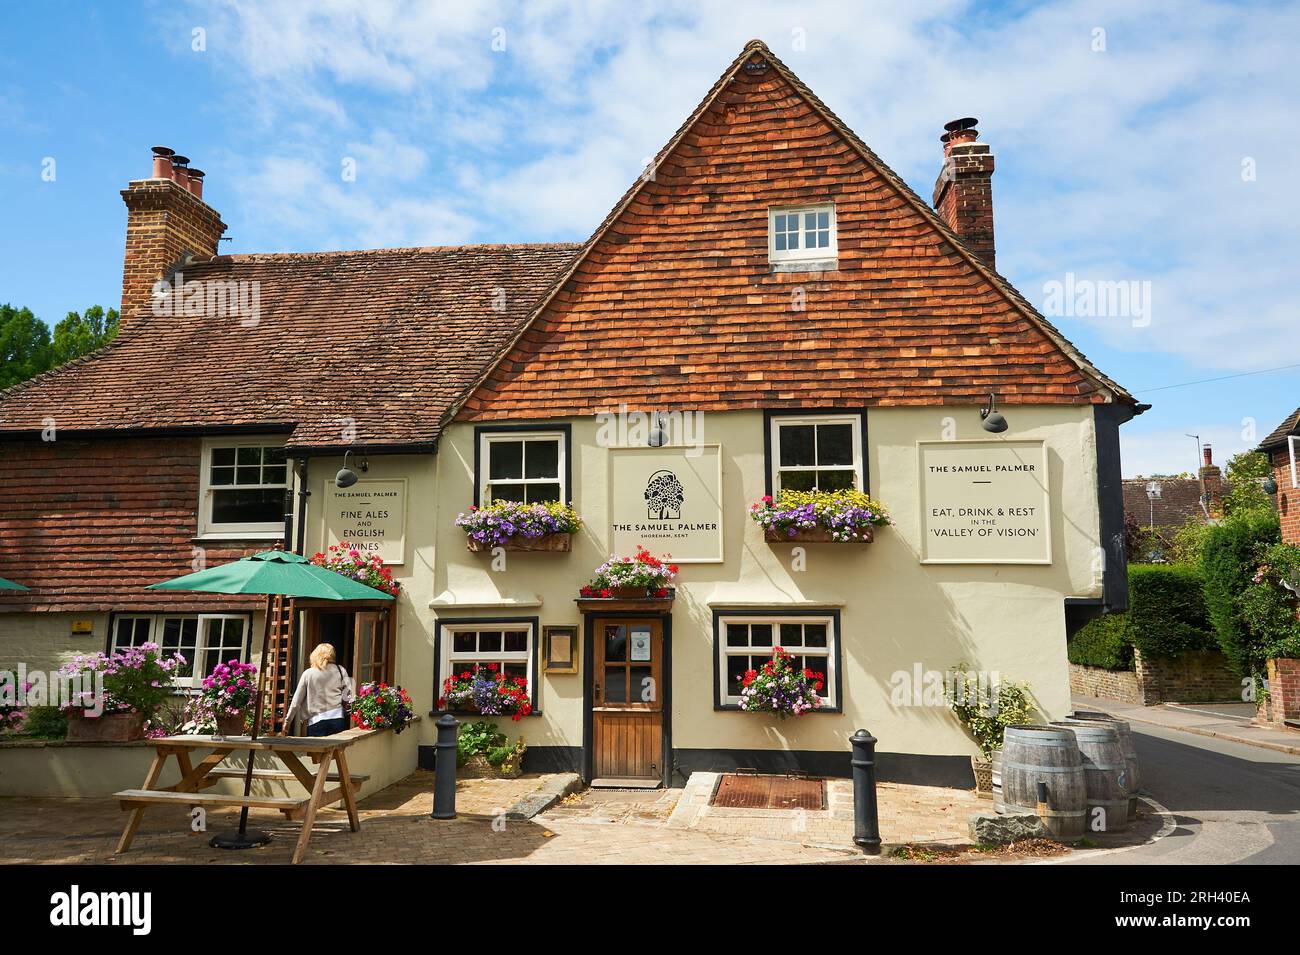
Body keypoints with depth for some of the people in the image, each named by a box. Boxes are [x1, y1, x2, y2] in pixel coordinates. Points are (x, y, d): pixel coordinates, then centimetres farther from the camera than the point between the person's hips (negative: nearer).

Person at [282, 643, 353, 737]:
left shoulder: (308, 673, 6)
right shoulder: (340, 670, 5)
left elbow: (296, 702, 8)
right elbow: (349, 697, -2)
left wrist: (287, 721, 16)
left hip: (316, 722, 0)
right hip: (338, 718, 0)